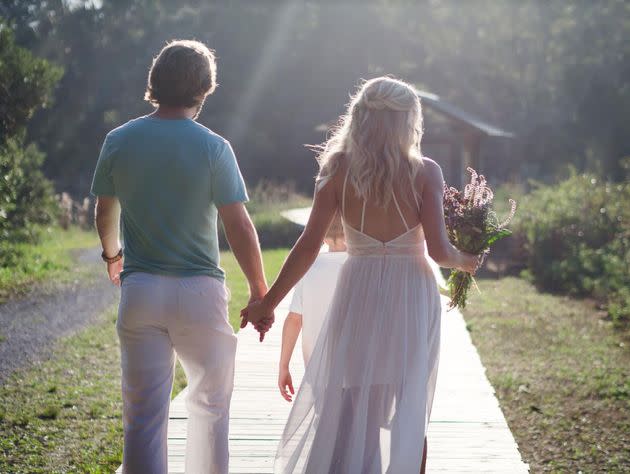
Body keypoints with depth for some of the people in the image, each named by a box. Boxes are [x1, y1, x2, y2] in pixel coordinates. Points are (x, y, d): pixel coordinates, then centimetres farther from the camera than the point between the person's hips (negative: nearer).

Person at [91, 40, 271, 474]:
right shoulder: (212, 147, -8)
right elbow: (239, 227, -10)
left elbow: (105, 214, 14)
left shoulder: (119, 141, 1)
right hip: (199, 291, -2)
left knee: (143, 415, 6)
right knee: (210, 405, 15)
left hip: (139, 290, 2)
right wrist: (260, 291, 0)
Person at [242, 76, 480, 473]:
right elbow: (438, 249, -10)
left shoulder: (339, 168, -2)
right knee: (409, 413, 12)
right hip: (412, 296, -1)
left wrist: (268, 302, 1)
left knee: (347, 409, 9)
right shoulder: (426, 172, -5)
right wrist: (465, 261, 12)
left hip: (359, 294, 1)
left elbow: (309, 246, -6)